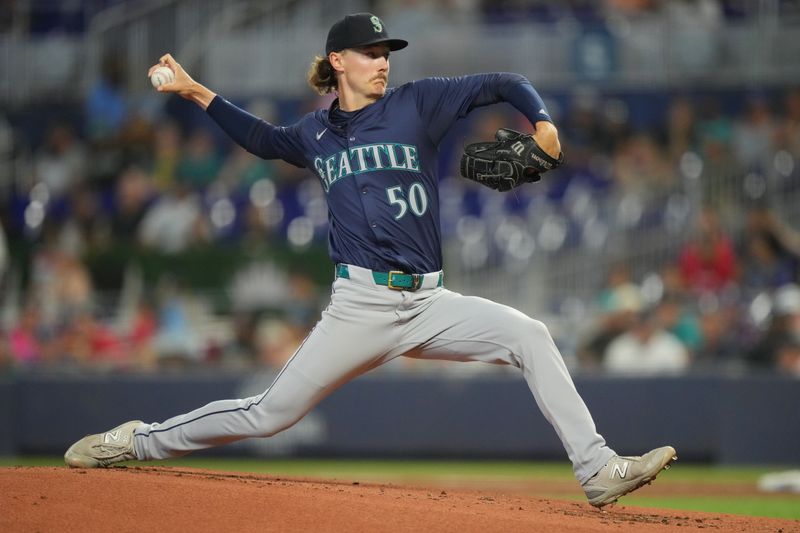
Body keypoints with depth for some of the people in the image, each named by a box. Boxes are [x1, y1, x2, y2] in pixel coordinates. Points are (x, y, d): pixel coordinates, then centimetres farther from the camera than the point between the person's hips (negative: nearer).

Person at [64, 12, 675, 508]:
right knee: (270, 414, -4)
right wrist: (196, 92, 29)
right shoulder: (316, 133, 13)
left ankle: (598, 470, -20)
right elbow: (264, 139, 34)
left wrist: (540, 120, -14)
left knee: (528, 334, -21)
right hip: (360, 305, 0)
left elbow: (501, 84, 4)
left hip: (429, 303, 0)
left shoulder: (416, 103, 6)